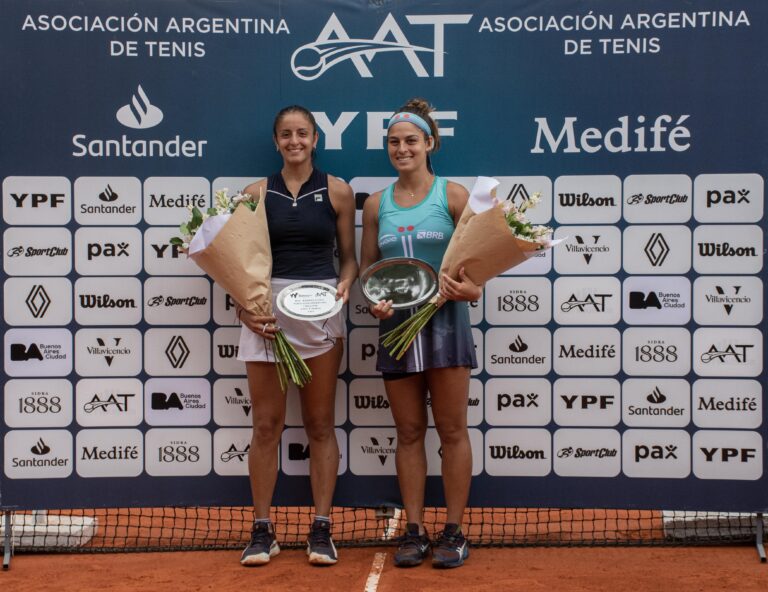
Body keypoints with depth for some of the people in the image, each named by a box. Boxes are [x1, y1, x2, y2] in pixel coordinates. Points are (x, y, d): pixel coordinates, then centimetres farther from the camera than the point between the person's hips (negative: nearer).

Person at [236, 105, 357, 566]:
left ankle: (322, 529, 14)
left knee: (320, 424, 6)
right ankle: (263, 531, 13)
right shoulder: (256, 193, 6)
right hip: (266, 309, 0)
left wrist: (344, 284, -12)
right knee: (267, 425, 3)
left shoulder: (337, 191, 5)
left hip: (320, 311, 0)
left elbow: (348, 255, 8)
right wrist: (243, 308, -9)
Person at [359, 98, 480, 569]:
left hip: (445, 320, -3)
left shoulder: (452, 195, 0)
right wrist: (372, 299, -5)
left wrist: (471, 288, -21)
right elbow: (367, 264, 14)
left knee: (452, 429, 3)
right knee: (409, 432, 8)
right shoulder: (377, 204, 10)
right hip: (396, 323, 3)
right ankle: (415, 531, 16)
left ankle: (454, 531, 13)